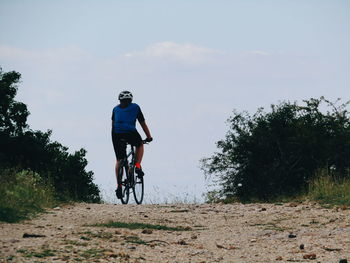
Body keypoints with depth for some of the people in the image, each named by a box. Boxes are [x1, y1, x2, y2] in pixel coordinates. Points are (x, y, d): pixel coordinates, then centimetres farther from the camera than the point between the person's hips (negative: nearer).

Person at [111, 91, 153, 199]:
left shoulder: (116, 109, 25)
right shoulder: (135, 107, 20)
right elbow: (143, 123, 24)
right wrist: (149, 137, 32)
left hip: (116, 134, 2)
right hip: (130, 133, -2)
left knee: (119, 160, 10)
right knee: (140, 145, 31)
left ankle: (119, 185, 1)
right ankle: (137, 166, 13)